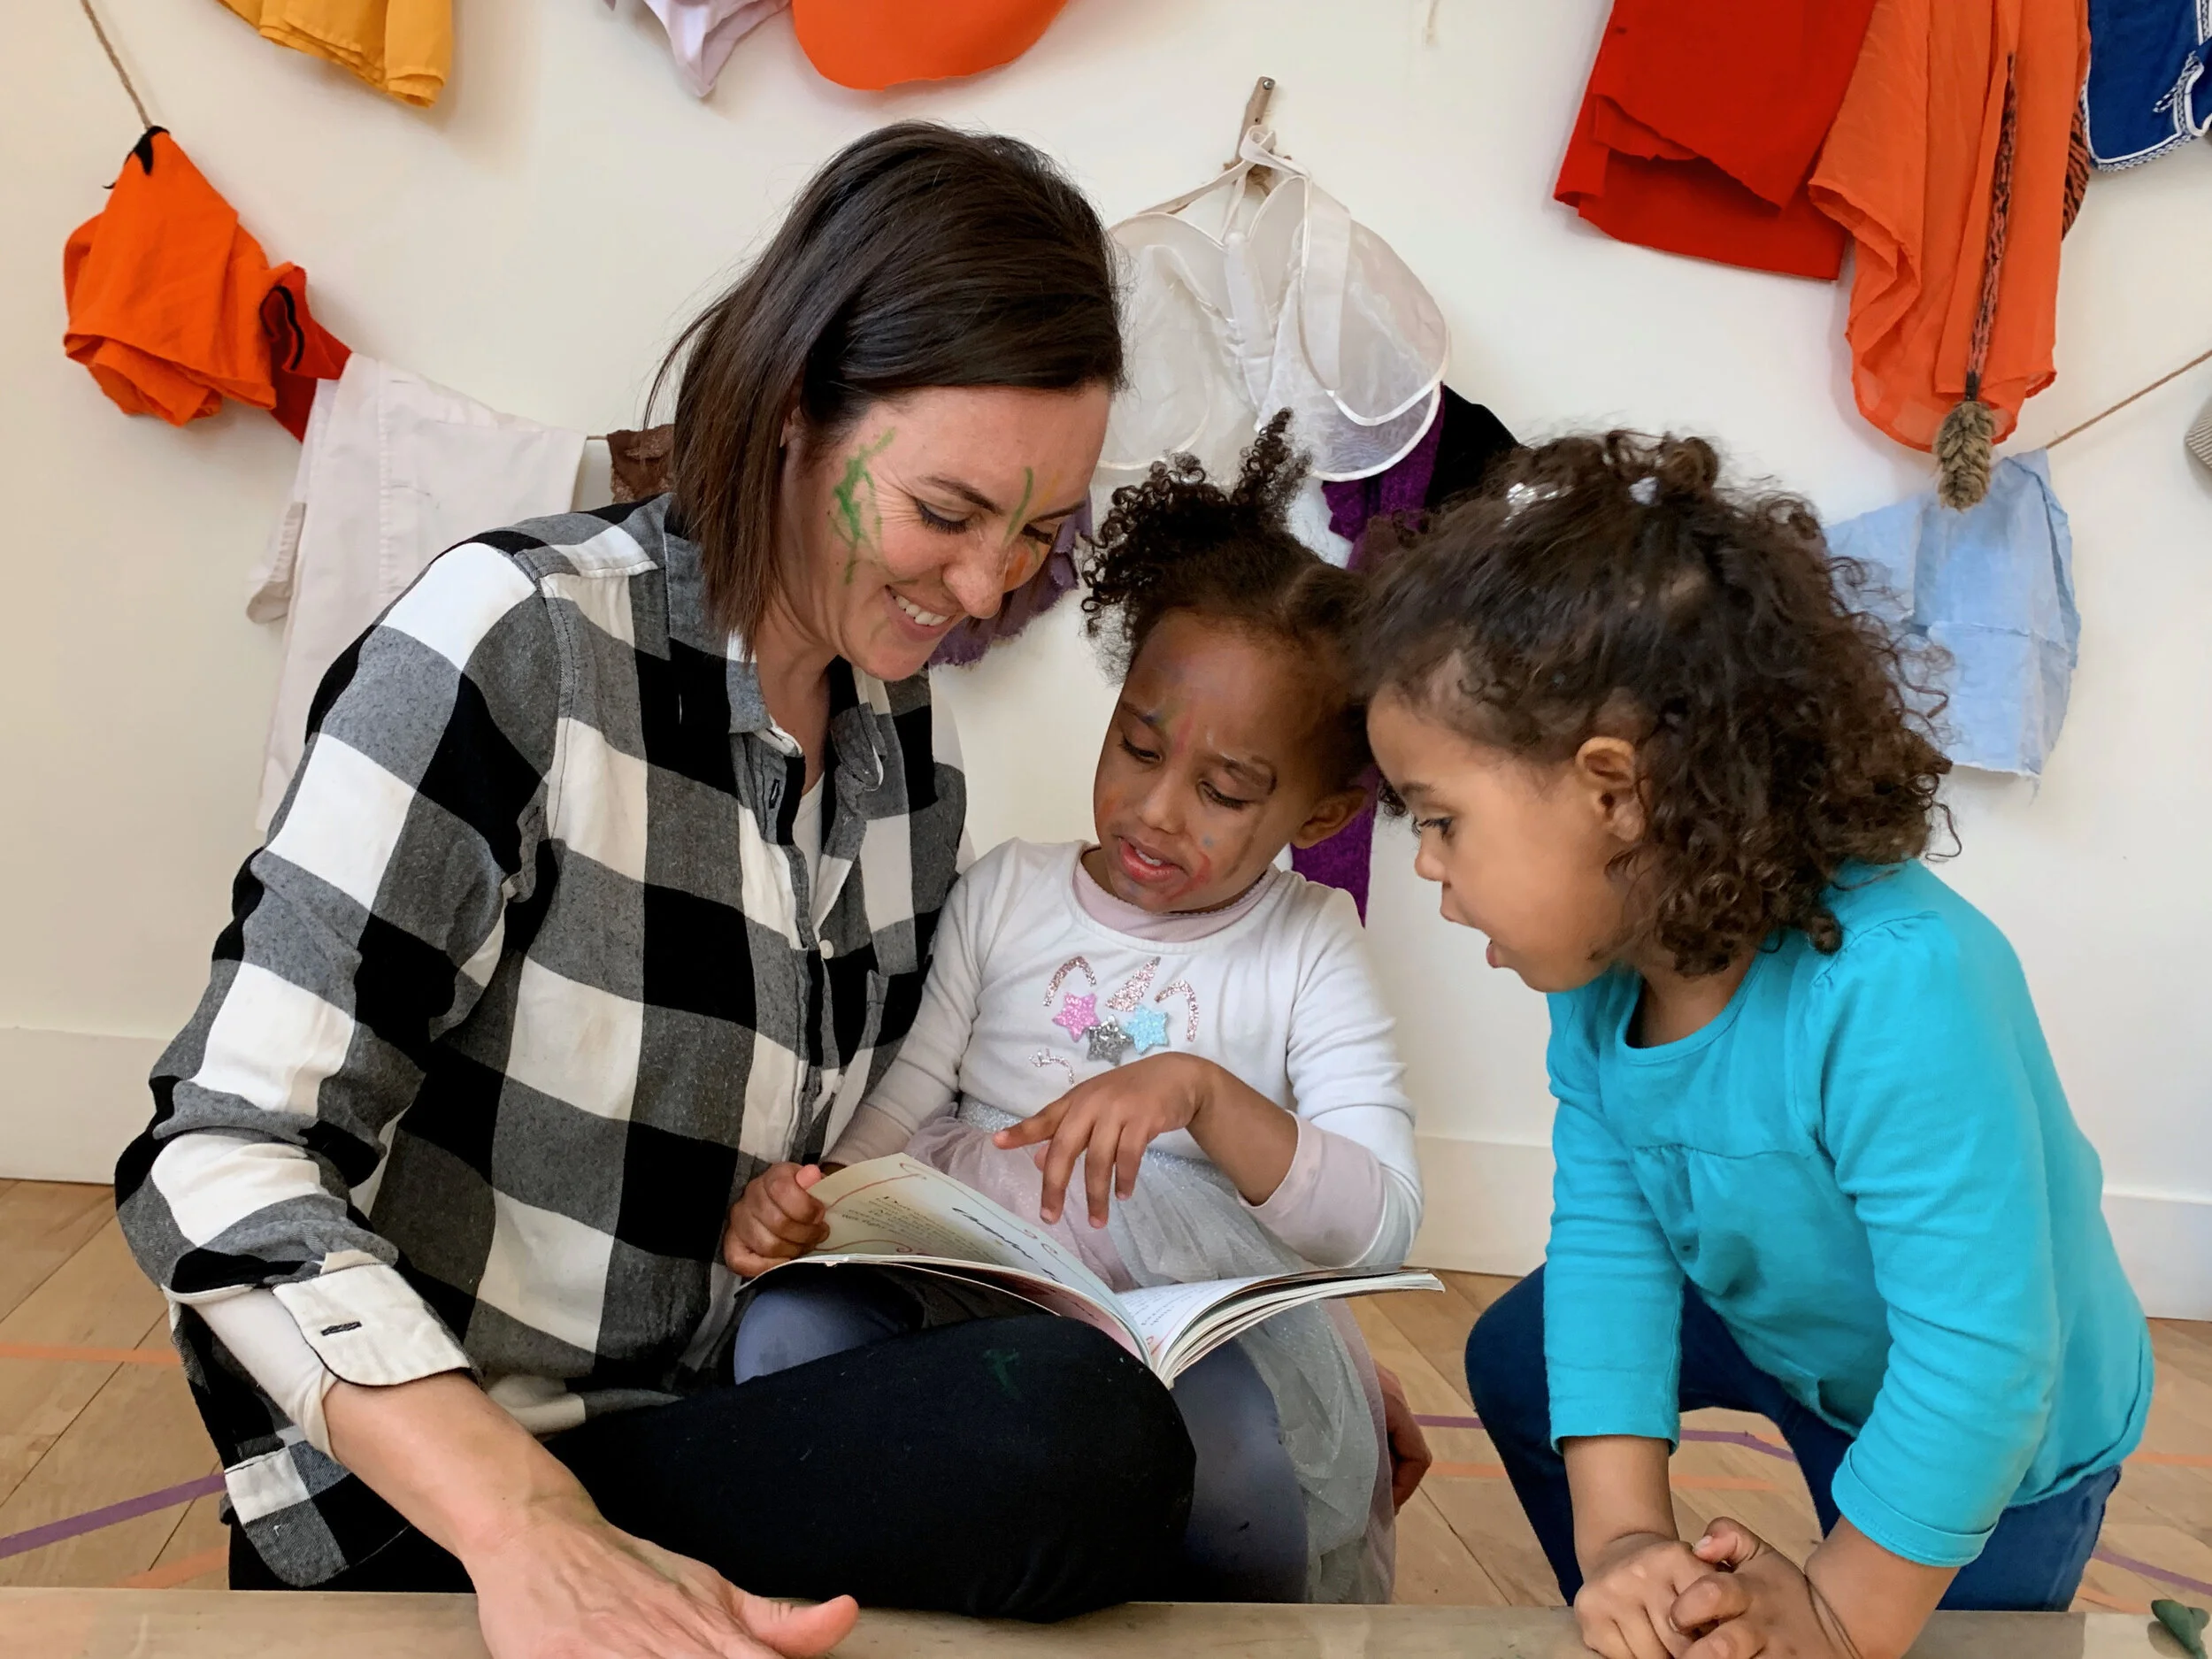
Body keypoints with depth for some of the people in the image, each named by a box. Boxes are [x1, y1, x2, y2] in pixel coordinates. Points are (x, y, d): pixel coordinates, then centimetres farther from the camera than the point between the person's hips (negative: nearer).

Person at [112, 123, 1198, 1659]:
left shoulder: (915, 755, 5)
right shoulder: (520, 640, -15)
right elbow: (222, 1166, -19)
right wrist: (532, 1532, -33)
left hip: (706, 1434, 7)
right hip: (416, 1511, -7)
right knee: (1080, 1439, -28)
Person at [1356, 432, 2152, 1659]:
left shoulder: (1898, 991, -46)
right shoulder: (1600, 962, -21)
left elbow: (1979, 1361, -43)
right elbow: (1607, 1228, -18)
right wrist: (1623, 1536, -25)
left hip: (1985, 1448, -6)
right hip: (1774, 1318, 7)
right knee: (1520, 1359, 15)